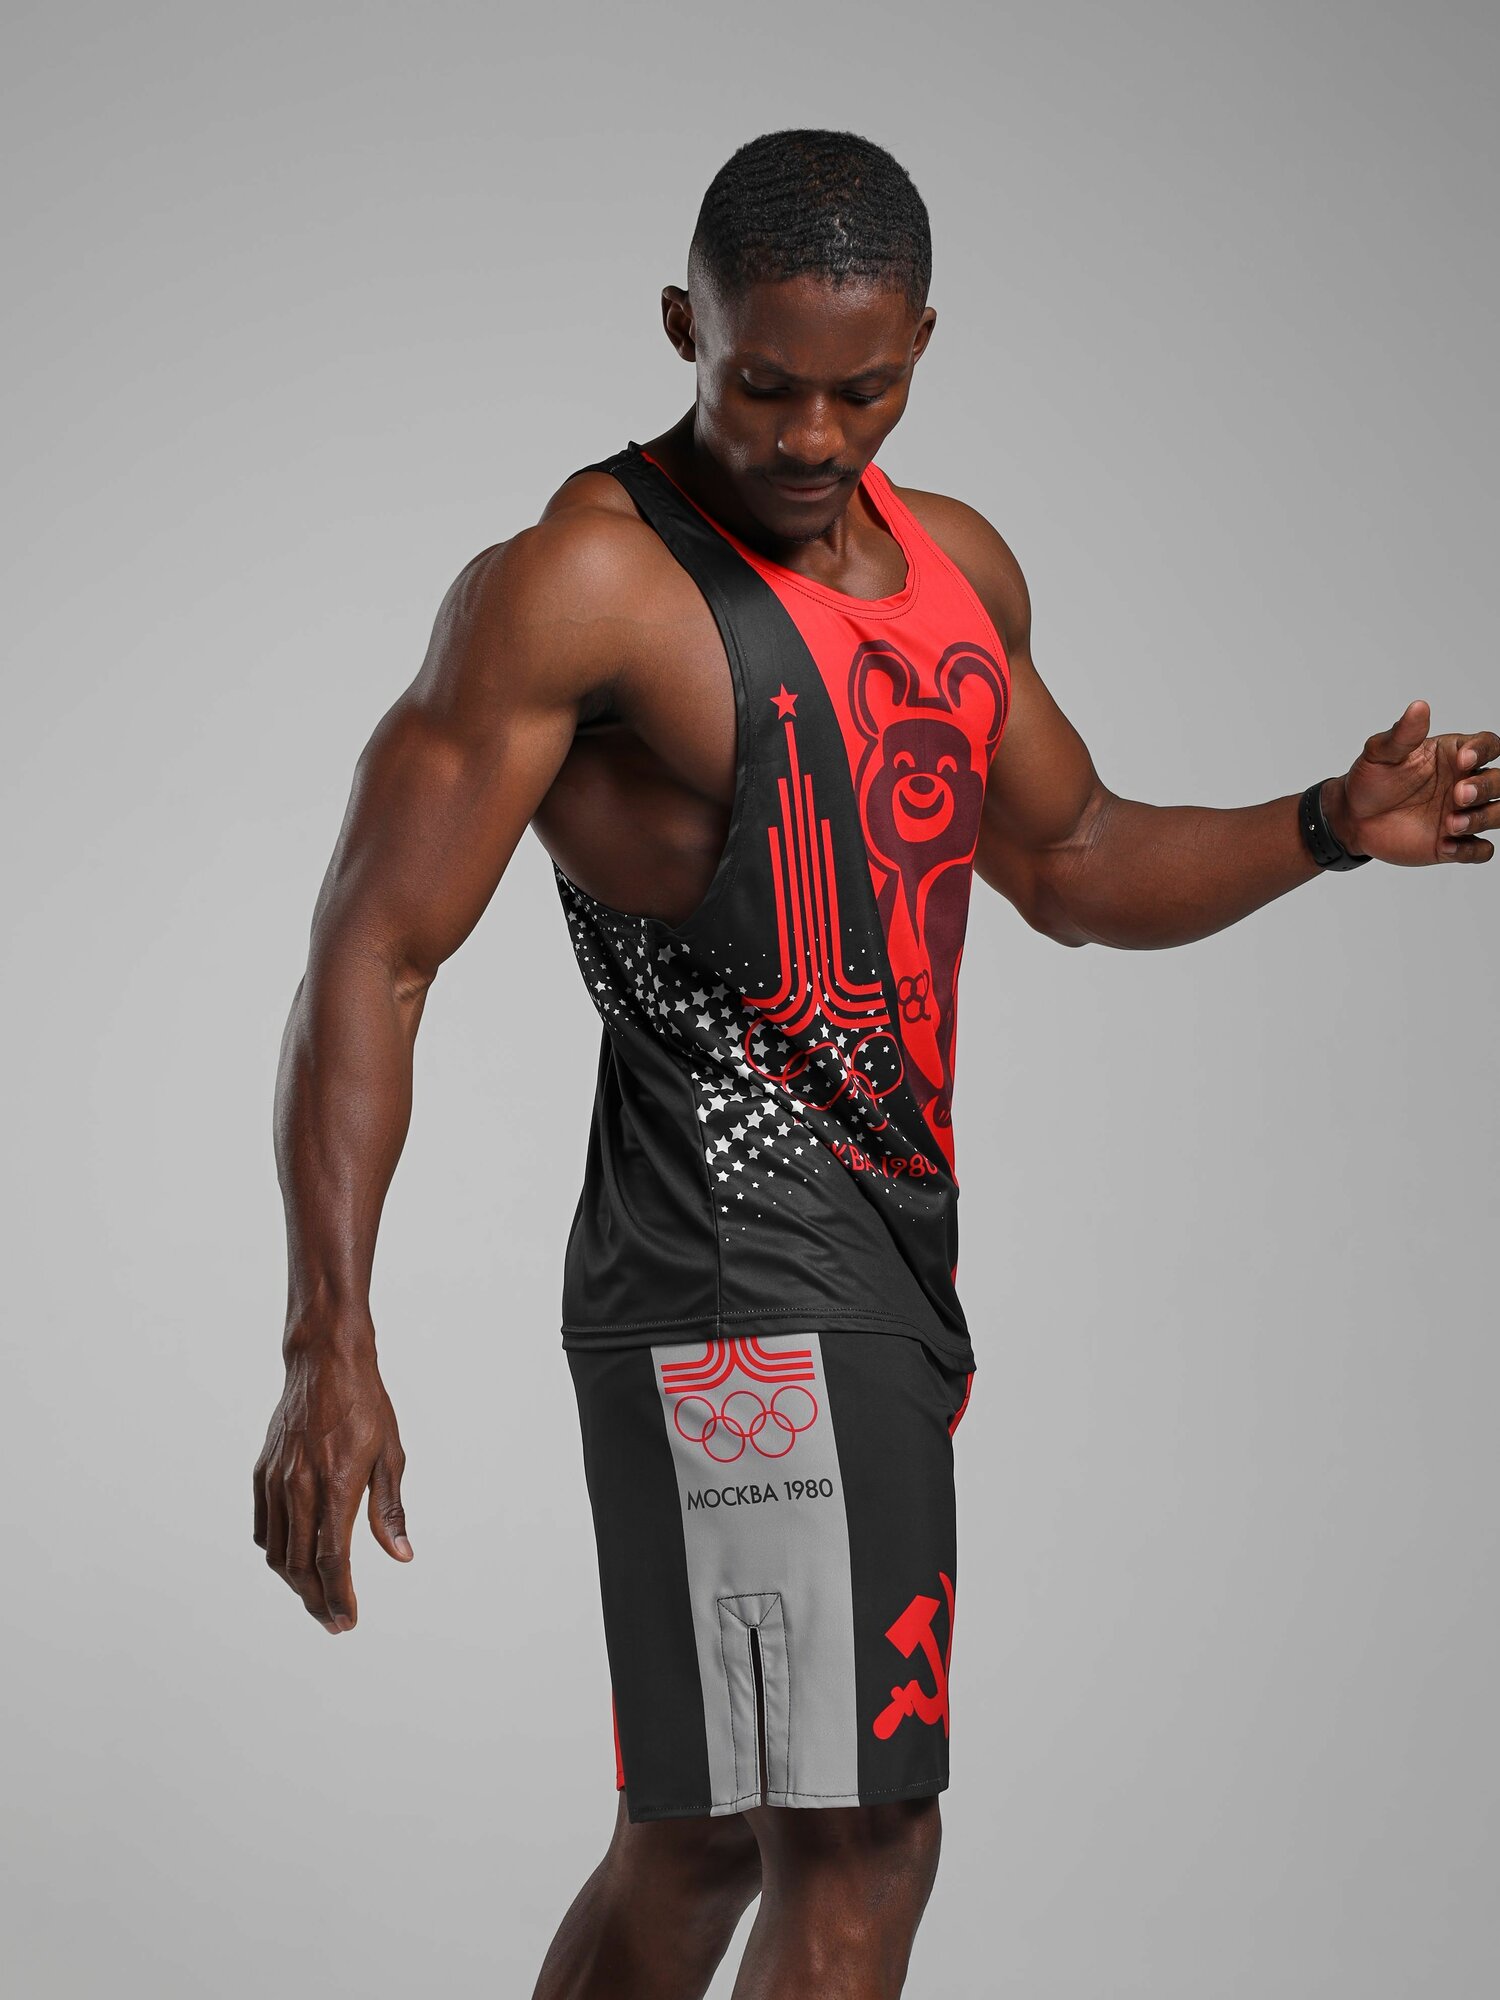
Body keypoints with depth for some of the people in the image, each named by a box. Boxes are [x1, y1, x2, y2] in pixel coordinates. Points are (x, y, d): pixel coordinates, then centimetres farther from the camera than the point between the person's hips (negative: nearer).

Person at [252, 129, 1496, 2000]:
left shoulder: (957, 567, 14)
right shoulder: (578, 582, -11)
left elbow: (1074, 866, 27)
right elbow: (373, 953, -14)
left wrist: (1332, 824, 9)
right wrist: (329, 1348, -23)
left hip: (889, 1264, 8)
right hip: (733, 1277, -8)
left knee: (698, 1844, 17)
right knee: (854, 1849, -12)